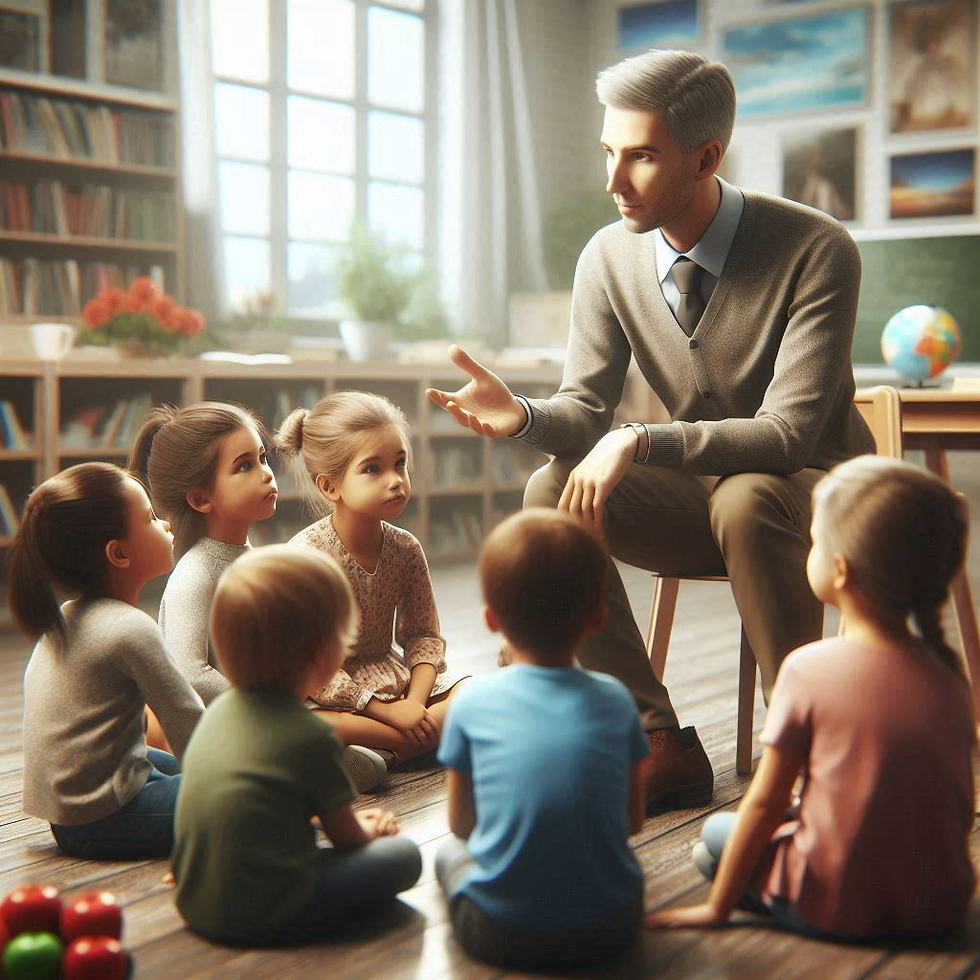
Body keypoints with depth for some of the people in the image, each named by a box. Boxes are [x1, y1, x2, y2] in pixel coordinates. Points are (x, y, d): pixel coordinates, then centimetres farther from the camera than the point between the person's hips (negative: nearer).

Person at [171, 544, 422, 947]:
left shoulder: (219, 709, 7)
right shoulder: (309, 736, -16)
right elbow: (346, 837, -2)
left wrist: (357, 824, 26)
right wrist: (371, 830, 21)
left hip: (194, 906, 8)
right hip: (261, 919, -7)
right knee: (403, 855, 0)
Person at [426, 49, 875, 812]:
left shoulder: (816, 252, -21)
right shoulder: (611, 258, -6)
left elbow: (789, 434, -28)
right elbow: (586, 410, -5)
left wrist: (640, 441, -38)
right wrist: (524, 416, -29)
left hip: (814, 491, -5)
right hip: (697, 493, 5)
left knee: (744, 500, -38)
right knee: (552, 492, -20)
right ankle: (661, 742, -15)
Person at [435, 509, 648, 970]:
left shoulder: (473, 702, -6)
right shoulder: (614, 699, -2)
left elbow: (461, 823, 5)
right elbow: (633, 819, 8)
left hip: (500, 936, -2)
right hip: (609, 927, 2)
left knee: (450, 851, 28)